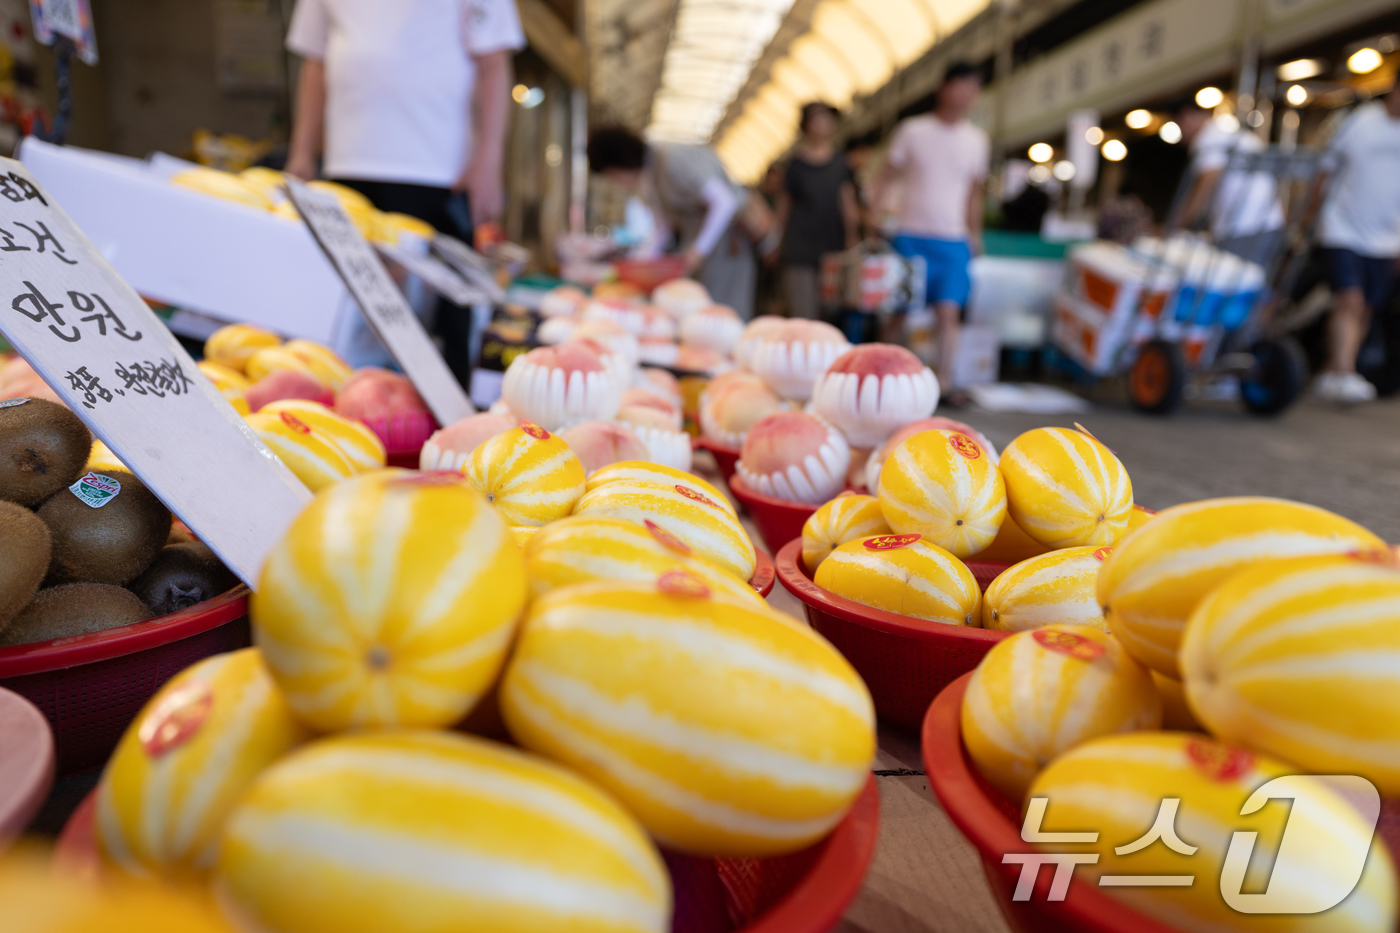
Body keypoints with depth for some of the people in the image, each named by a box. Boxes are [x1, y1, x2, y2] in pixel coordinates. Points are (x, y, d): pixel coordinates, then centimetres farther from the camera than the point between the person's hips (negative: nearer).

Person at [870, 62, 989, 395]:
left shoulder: (977, 140, 12)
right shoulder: (912, 130, 3)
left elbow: (973, 193, 19)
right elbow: (885, 178, 5)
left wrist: (975, 236, 14)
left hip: (953, 242, 2)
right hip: (911, 237, -2)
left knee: (949, 312, -7)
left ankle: (945, 380, -5)